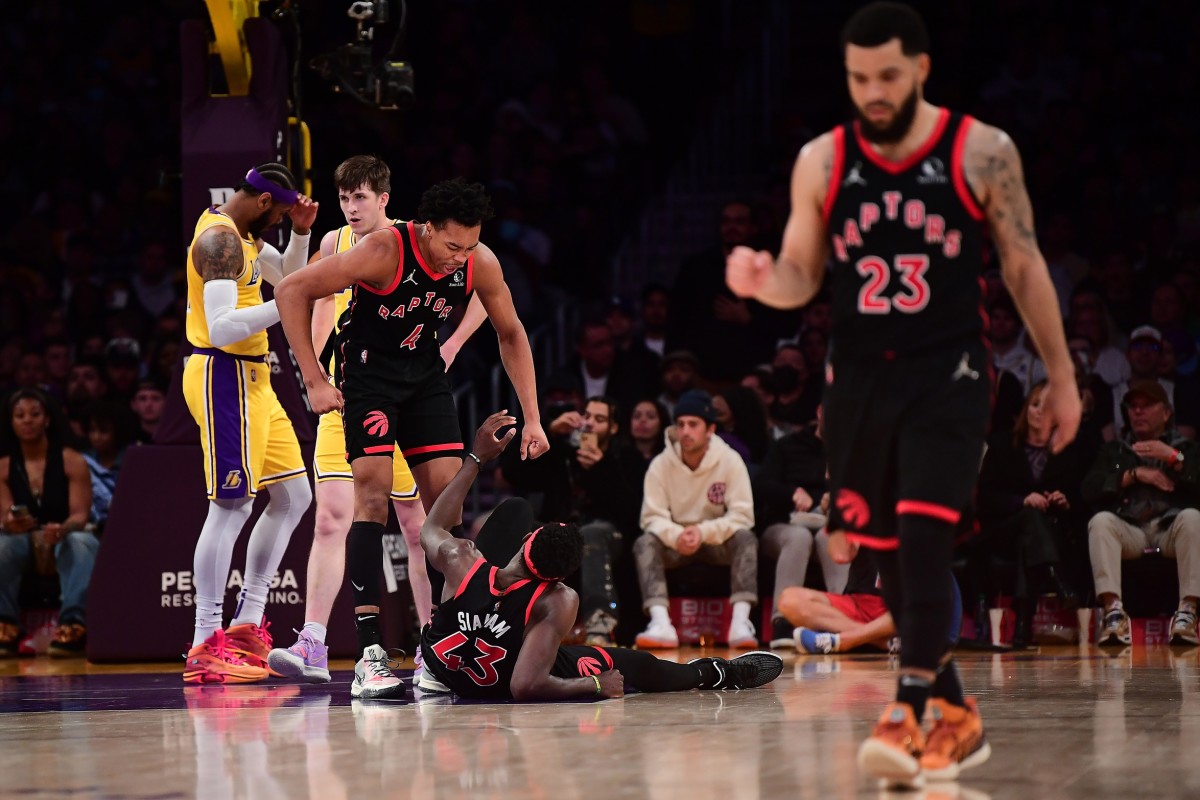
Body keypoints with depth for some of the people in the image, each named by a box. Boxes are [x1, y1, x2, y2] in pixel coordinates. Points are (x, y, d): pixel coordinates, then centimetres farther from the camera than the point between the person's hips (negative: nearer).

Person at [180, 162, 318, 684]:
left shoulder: (242, 234, 15)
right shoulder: (220, 239, -16)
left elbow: (286, 275, 32)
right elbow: (220, 329, -26)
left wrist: (301, 231, 15)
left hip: (251, 380, 11)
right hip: (225, 377, -11)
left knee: (292, 496, 12)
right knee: (231, 506, -12)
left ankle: (246, 626, 14)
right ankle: (205, 648, -12)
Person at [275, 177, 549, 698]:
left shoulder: (481, 264, -14)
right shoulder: (384, 252, -29)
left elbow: (510, 335, 4)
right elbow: (291, 292, -22)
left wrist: (531, 417, 1)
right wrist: (314, 381, -21)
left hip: (425, 372, 5)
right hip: (368, 368, -5)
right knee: (373, 493, -18)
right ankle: (369, 655, -21)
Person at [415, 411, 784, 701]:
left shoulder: (459, 560, -30)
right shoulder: (556, 604, -38)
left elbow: (432, 529, -5)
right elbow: (526, 688, -40)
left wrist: (476, 457, -2)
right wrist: (595, 687, -24)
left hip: (440, 659, 3)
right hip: (497, 685, -3)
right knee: (633, 664, 15)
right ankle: (715, 673, 45)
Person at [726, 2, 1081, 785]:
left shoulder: (982, 152, -4)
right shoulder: (821, 162, 2)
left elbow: (1024, 267, 3)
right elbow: (801, 280, 7)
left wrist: (1061, 375, 5)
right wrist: (762, 281, -17)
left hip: (949, 372, -4)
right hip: (860, 373, 4)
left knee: (924, 536, -20)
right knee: (886, 554, 9)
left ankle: (907, 714, -23)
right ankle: (958, 716, 23)